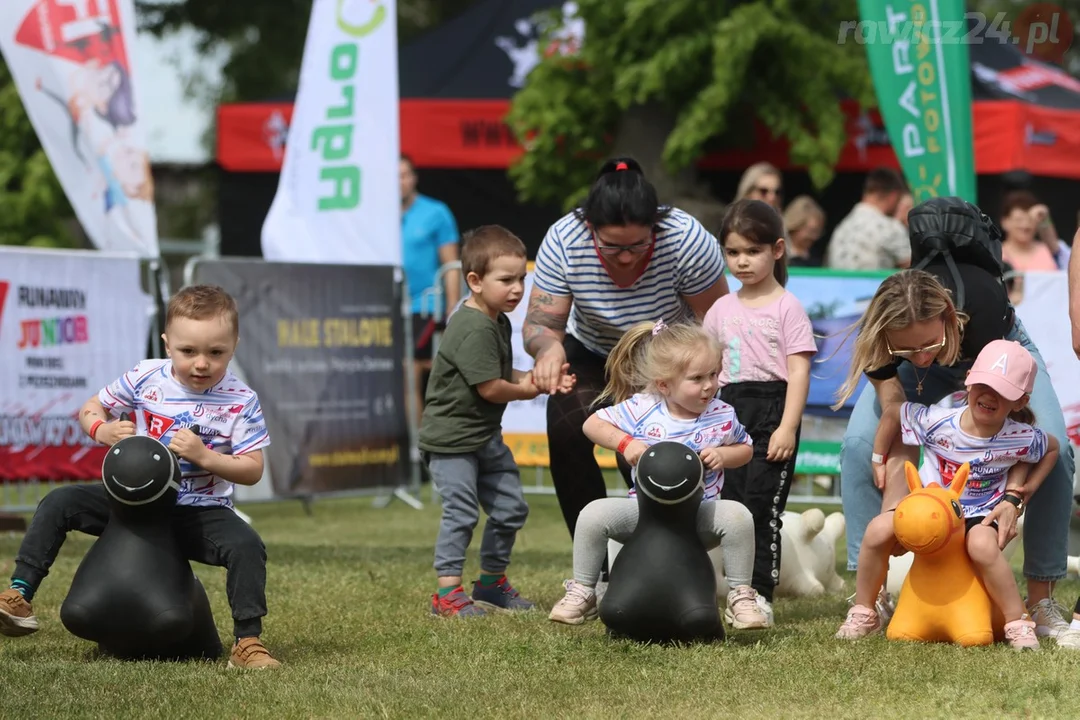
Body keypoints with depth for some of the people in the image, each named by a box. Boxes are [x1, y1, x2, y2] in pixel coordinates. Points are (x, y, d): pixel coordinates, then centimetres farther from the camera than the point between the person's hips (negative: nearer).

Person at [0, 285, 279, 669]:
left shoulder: (240, 402, -10)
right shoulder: (144, 378, -5)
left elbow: (252, 470, -10)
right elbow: (91, 409, 9)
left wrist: (204, 456, -25)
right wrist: (103, 430, -15)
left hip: (200, 511, -2)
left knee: (246, 545, -30)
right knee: (59, 503, -13)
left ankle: (248, 642, -21)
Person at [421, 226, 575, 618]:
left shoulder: (498, 322, 10)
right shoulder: (474, 329, -23)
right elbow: (490, 387, -23)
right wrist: (527, 390, -6)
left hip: (486, 436, 10)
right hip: (452, 437, -10)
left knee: (510, 508, 13)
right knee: (461, 513, -11)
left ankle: (492, 582, 28)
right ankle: (448, 592, -5)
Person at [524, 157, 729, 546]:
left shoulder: (686, 239, -34)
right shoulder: (563, 242, -30)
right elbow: (540, 323, -25)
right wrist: (548, 348, -49)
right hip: (592, 353, 2)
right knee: (565, 431, -20)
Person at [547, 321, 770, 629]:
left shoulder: (722, 416, -3)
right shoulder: (642, 408, -7)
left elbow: (745, 448, 13)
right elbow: (593, 424, 0)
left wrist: (723, 455, -10)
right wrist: (625, 442, -18)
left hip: (700, 514, 0)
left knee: (738, 516, -30)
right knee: (593, 514, -24)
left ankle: (741, 596, -11)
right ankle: (582, 593, -2)